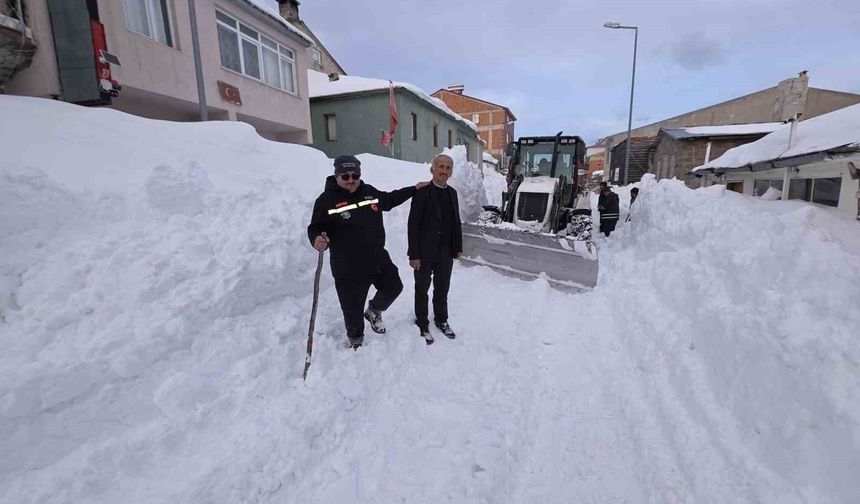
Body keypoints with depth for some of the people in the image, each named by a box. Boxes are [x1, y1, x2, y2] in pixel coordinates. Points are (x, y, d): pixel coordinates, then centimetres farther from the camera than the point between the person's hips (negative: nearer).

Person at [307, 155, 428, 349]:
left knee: (394, 287, 20)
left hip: (379, 260, 5)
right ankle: (356, 341, 36)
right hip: (348, 269, -5)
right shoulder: (326, 200, -11)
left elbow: (390, 199, 22)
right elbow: (315, 228, -9)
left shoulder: (369, 192, 5)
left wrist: (414, 189, 23)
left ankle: (374, 311, 48)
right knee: (353, 309, 7)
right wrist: (317, 239, -32)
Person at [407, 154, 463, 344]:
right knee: (422, 290, 11)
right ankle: (422, 325, 27)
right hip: (425, 252, -5)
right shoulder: (422, 192, -11)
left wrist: (458, 248, 10)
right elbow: (413, 224, -13)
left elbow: (456, 222, 12)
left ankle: (441, 320, 37)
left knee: (442, 289, 18)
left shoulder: (452, 193, 8)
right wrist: (414, 255, -16)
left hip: (446, 252, 5)